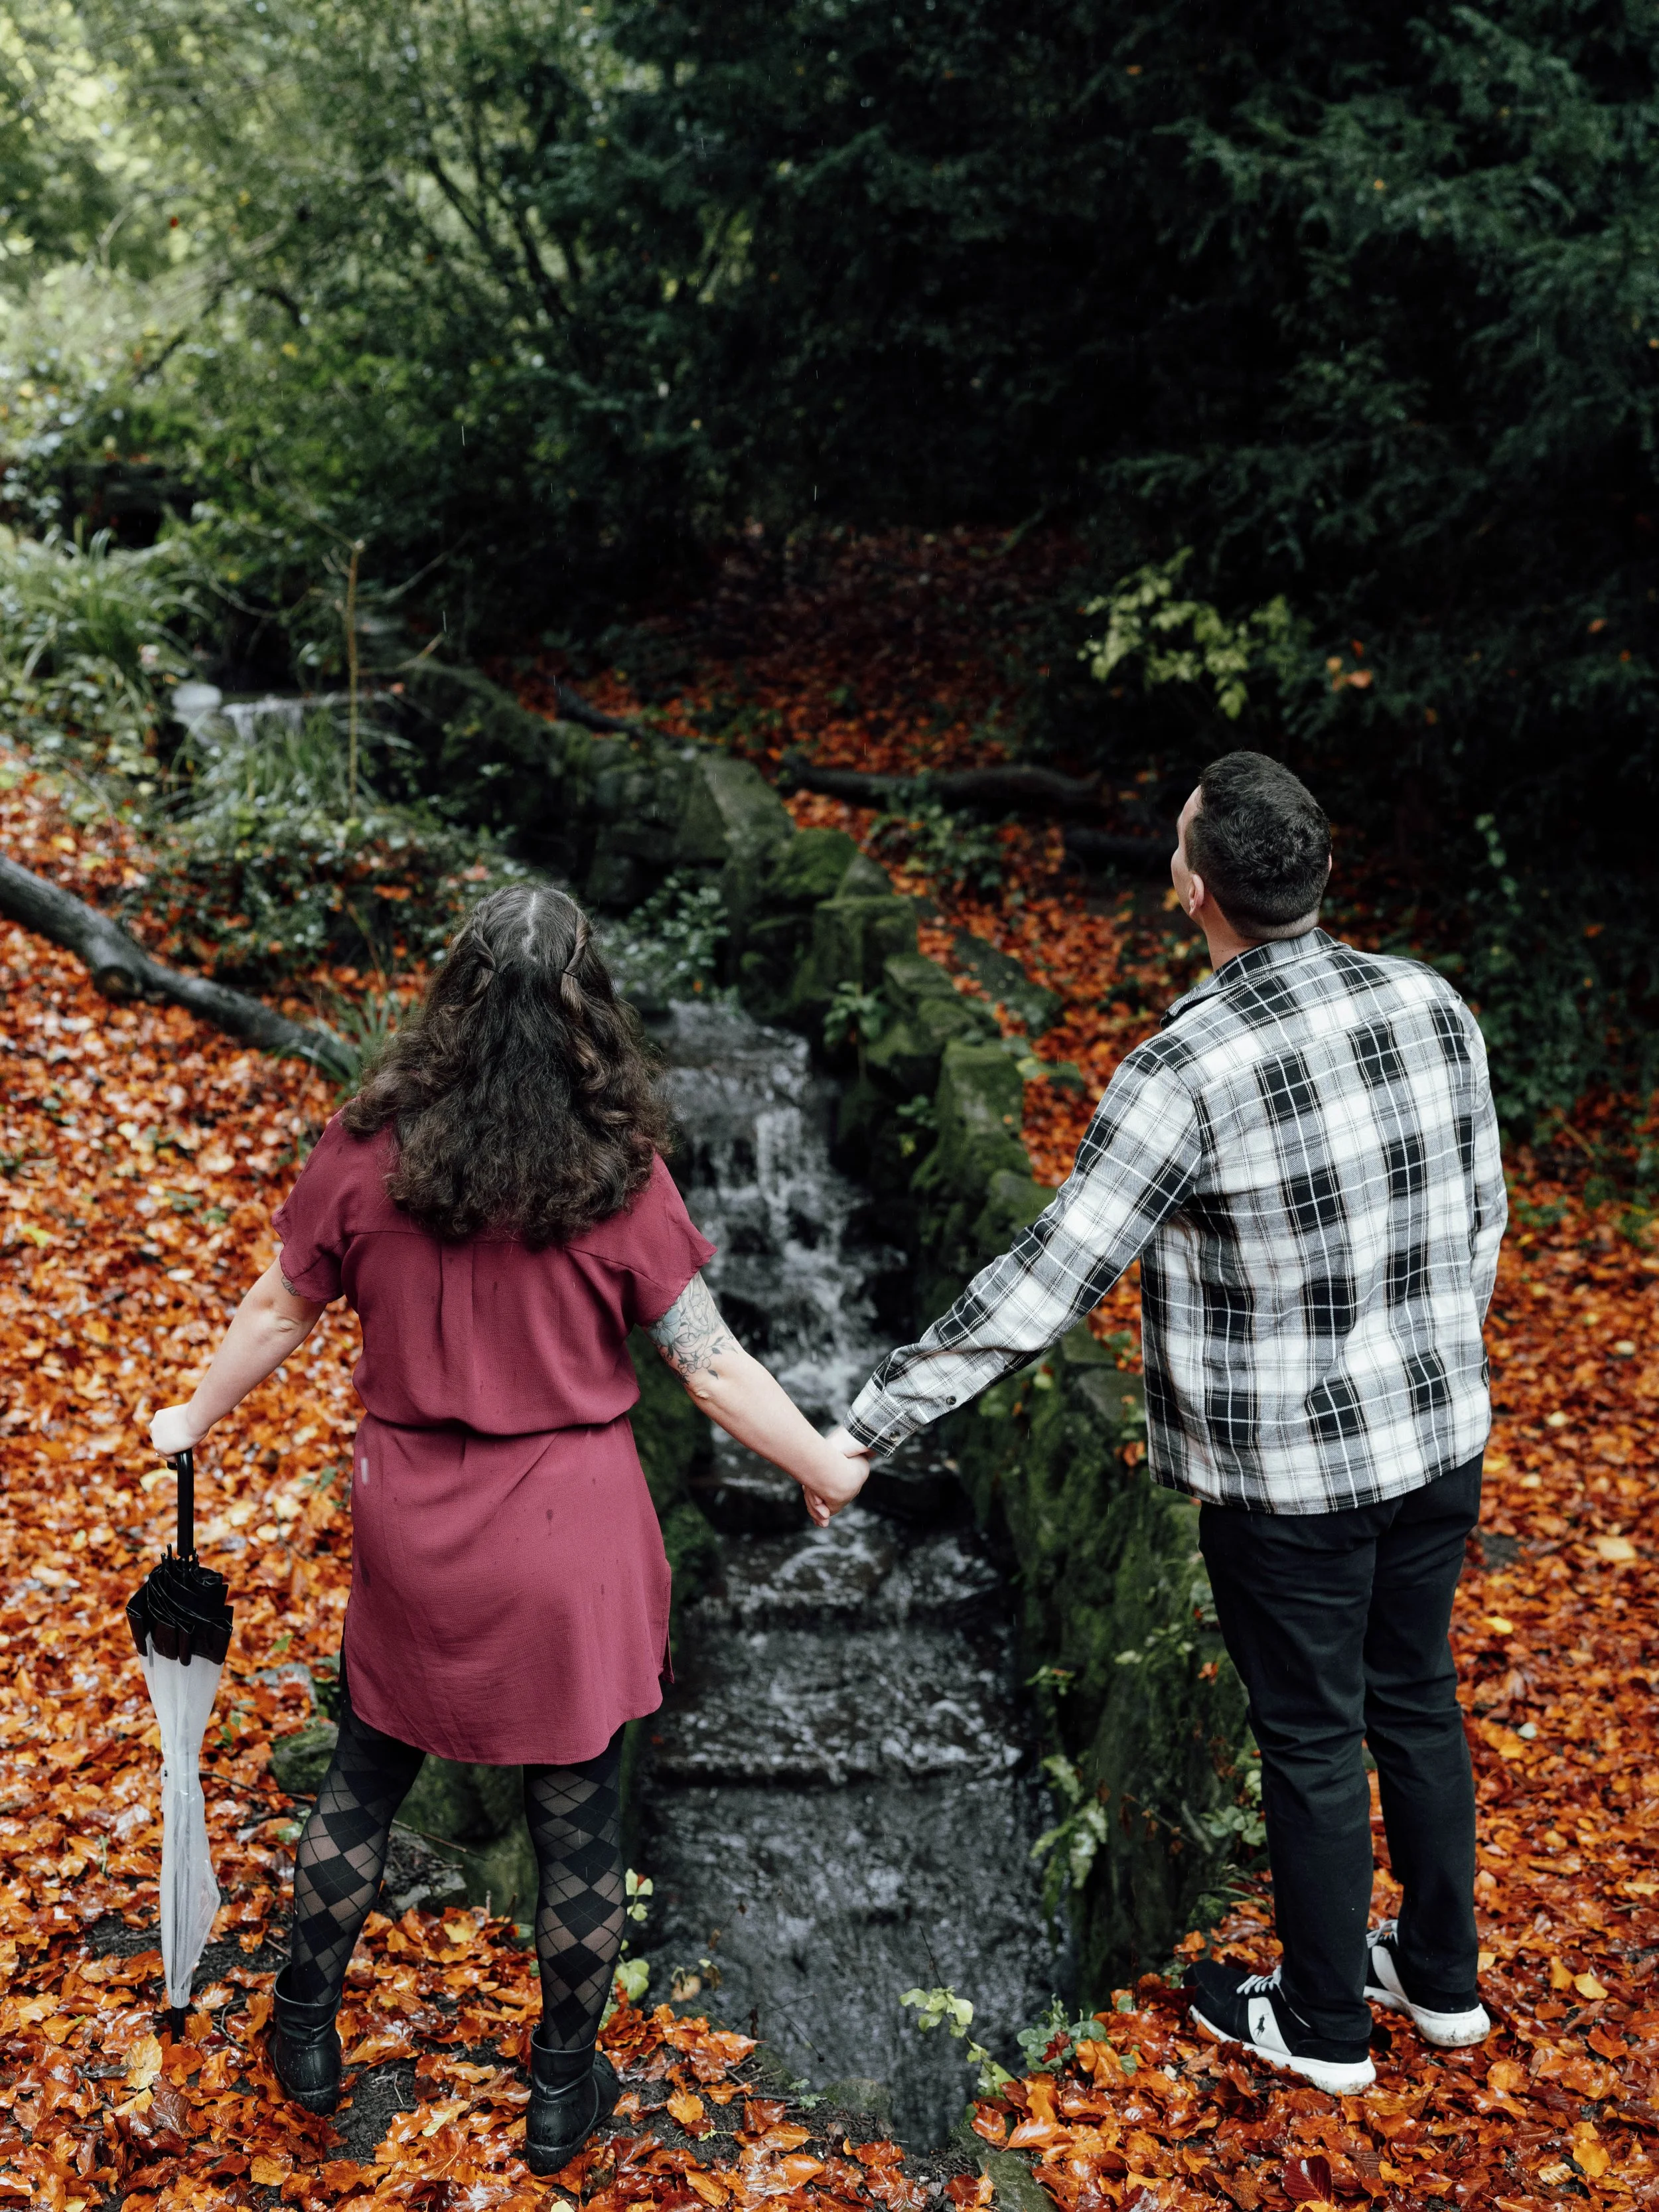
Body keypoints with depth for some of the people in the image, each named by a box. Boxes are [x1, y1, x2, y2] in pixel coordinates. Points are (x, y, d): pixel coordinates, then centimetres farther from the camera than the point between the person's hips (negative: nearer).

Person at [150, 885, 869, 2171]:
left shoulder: (366, 1152, -10)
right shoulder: (617, 1173, -15)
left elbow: (280, 1312, 2)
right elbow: (713, 1365, -11)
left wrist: (196, 1421, 21)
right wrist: (828, 1473, 4)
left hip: (411, 1529, 2)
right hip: (574, 1535, -2)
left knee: (364, 1780, 24)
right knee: (578, 1815, 15)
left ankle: (308, 2034, 42)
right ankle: (563, 2092, 33)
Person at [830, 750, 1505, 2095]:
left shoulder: (1184, 1072, -25)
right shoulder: (1431, 1005, -6)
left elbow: (1046, 1286, -24)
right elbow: (1481, 1218, 6)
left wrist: (874, 1420, -17)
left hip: (1287, 1477, -6)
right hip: (1439, 1440, 6)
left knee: (1313, 1741, 13)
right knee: (1418, 1701, 23)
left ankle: (1324, 2023, 34)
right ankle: (1443, 1978, 43)